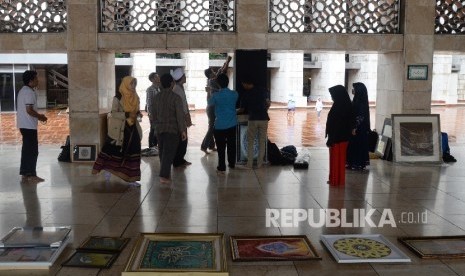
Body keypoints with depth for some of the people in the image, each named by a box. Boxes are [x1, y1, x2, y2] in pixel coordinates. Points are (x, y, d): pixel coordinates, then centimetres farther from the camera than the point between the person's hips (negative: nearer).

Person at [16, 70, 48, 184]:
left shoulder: (22, 91, 16)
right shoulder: (29, 92, -16)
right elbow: (29, 110, -22)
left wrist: (38, 116, 17)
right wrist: (40, 116, -8)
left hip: (23, 125, 10)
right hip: (29, 126, -10)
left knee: (27, 150, 14)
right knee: (32, 151, -3)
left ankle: (25, 175, 19)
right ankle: (31, 175, 1)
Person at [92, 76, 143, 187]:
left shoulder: (135, 97, 8)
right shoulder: (118, 97, -10)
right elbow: (114, 113, -14)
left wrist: (138, 113, -5)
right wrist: (127, 115, -25)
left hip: (133, 128, 5)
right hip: (120, 129, -5)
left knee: (133, 152, 1)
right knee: (115, 152, 4)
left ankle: (131, 178, 7)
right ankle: (108, 171, 27)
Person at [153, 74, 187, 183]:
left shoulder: (156, 97, 6)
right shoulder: (176, 97, -12)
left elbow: (154, 114, 13)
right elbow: (180, 115, -15)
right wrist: (183, 130, -11)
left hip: (159, 129, 6)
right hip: (172, 129, -5)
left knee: (162, 152, 15)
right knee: (169, 153, -3)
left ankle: (165, 172, 25)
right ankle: (164, 176, -6)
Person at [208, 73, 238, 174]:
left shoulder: (216, 95, -14)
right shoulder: (234, 94, -4)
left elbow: (210, 103, 5)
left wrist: (211, 94, 24)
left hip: (220, 125, -4)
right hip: (232, 124, 4)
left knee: (221, 147, 2)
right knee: (231, 145, 16)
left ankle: (221, 167, 4)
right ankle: (232, 164, 28)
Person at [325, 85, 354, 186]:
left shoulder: (337, 107, -20)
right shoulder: (347, 106, 6)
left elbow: (334, 124, -21)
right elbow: (350, 123, 12)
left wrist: (330, 139, -16)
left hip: (337, 137, -8)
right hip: (344, 137, 8)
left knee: (335, 159, 3)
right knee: (341, 158, 15)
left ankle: (335, 180, 11)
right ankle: (340, 180, 23)